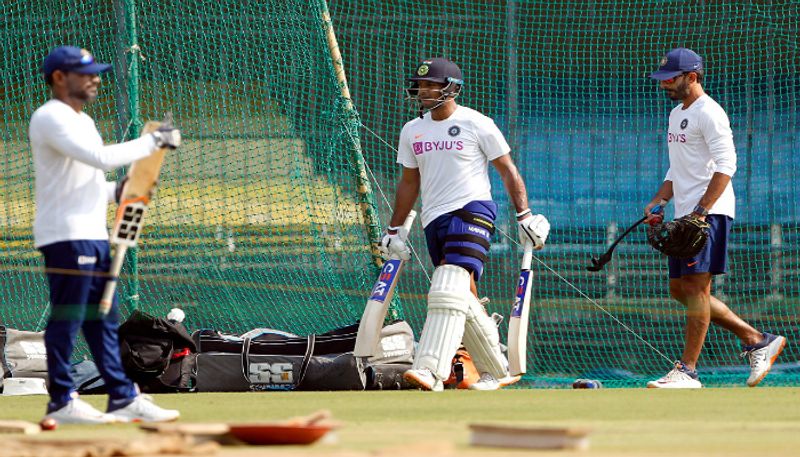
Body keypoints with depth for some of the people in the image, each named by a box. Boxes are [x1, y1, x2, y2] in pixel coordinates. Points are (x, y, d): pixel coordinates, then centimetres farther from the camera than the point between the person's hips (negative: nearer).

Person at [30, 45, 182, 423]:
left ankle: (123, 398, 14)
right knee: (67, 317, -7)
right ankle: (61, 401, -4)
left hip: (93, 233, 10)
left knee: (103, 320, 11)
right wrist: (154, 142, -15)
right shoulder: (50, 118, -12)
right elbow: (101, 158, -23)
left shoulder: (81, 121, 21)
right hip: (65, 233, -10)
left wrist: (121, 191, 9)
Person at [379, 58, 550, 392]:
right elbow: (409, 183, 24)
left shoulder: (477, 125, -2)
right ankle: (496, 370, 20)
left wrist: (524, 214, -4)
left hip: (472, 209, -6)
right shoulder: (412, 131, 15)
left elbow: (507, 170, 2)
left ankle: (431, 371, -36)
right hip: (434, 219, 7)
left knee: (450, 288, -23)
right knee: (464, 300, 6)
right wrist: (394, 229, 22)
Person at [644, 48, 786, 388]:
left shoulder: (708, 113, -10)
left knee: (696, 286, -12)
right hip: (686, 215, 10)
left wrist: (701, 212, -26)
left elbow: (725, 165, -19)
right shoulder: (677, 114, 21)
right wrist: (658, 202, 12)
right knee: (680, 290, 9)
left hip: (710, 213, -10)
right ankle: (757, 341, 15)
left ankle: (688, 371, -13)